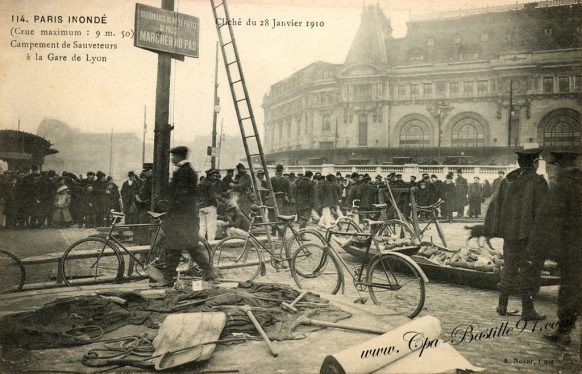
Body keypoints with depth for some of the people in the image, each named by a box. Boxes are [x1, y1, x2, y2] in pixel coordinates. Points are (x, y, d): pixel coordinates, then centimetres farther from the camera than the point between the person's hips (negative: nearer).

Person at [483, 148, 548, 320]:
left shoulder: (507, 181, 6)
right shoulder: (537, 181, -11)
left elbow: (495, 206, 7)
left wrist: (490, 230, 12)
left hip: (510, 233, 6)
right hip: (530, 233, -5)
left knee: (510, 267, 16)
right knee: (529, 270, 4)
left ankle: (502, 306, 22)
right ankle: (527, 310, 9)